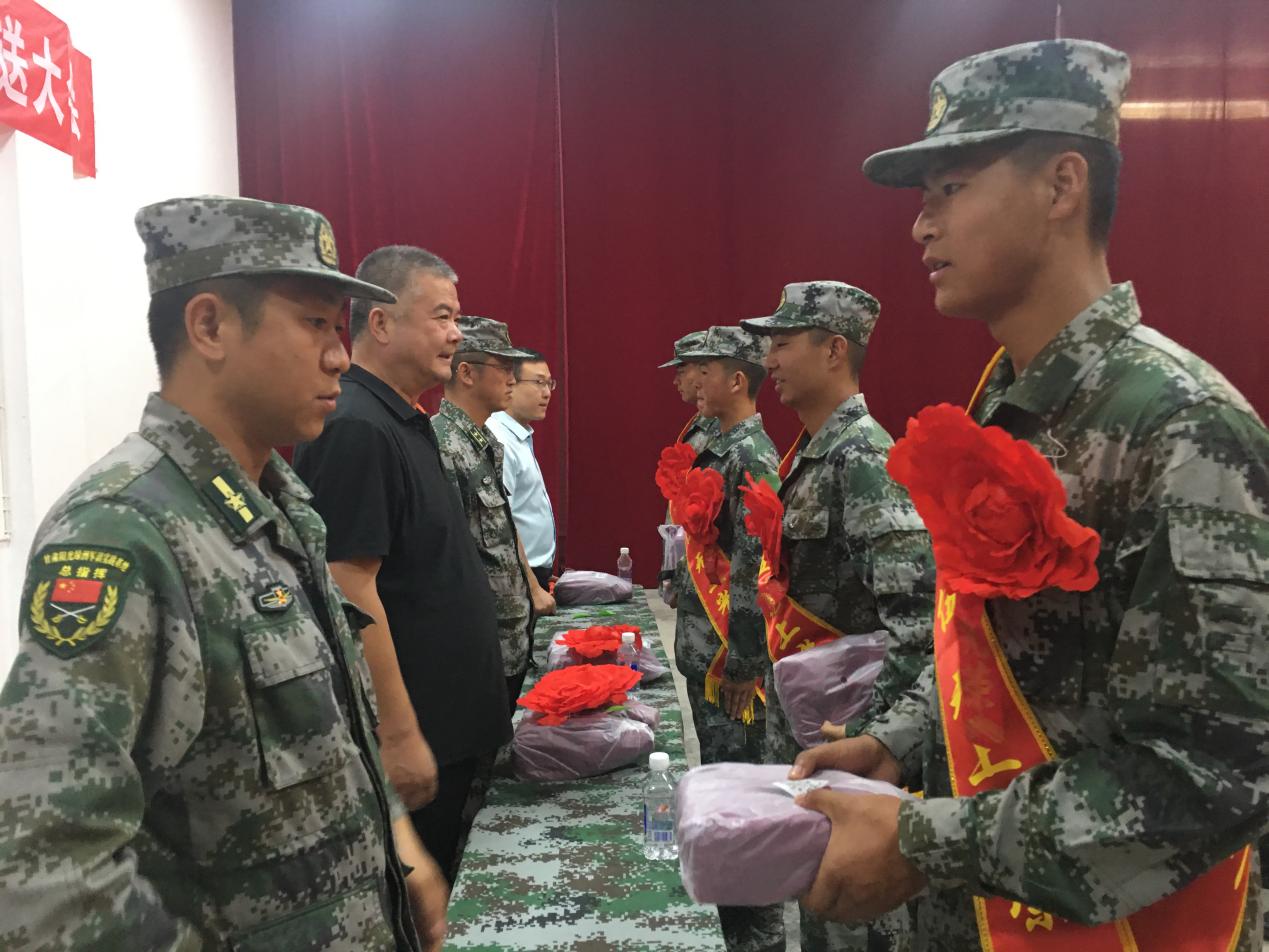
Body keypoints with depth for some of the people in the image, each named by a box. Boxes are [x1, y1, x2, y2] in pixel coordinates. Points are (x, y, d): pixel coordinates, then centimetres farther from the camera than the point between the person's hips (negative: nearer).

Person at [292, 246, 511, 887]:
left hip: (451, 726, 10)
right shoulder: (354, 429, -19)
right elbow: (350, 591, -24)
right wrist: (399, 733, -22)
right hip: (406, 737, -10)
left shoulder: (406, 420, 12)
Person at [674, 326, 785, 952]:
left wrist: (743, 665, -20)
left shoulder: (752, 456, -18)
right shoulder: (717, 446, 12)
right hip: (704, 649, 10)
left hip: (732, 657, -10)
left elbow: (757, 567, -22)